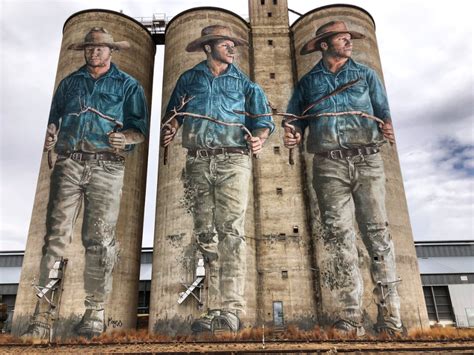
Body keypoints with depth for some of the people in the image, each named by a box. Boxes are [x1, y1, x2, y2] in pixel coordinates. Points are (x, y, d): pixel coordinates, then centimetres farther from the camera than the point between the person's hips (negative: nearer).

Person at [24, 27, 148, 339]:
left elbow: (140, 129, 3)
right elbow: (53, 118, 23)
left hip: (106, 167, -3)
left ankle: (95, 312, 9)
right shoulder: (70, 82, 22)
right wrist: (50, 136, 1)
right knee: (56, 236, -3)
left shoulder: (128, 85, 11)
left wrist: (124, 137, -17)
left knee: (100, 240, -1)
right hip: (68, 164, 3)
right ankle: (44, 312, 3)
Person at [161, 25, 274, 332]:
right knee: (206, 235, 1)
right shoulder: (189, 79, 19)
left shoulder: (244, 83, 15)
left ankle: (231, 309, -10)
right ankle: (215, 309, 7)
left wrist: (259, 138, -13)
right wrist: (170, 131, -2)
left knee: (230, 232, -12)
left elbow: (263, 120, 9)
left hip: (233, 160, -2)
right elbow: (175, 113, 19)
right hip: (199, 162, 2)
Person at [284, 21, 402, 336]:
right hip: (329, 165, 0)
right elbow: (295, 118, 14)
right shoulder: (308, 82, 18)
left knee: (377, 231, -4)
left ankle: (390, 318, 3)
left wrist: (387, 127, -11)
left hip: (367, 160, 1)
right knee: (339, 236, -4)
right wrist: (294, 135, -8)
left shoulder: (366, 74, 20)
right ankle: (351, 318, 3)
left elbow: (383, 110, 11)